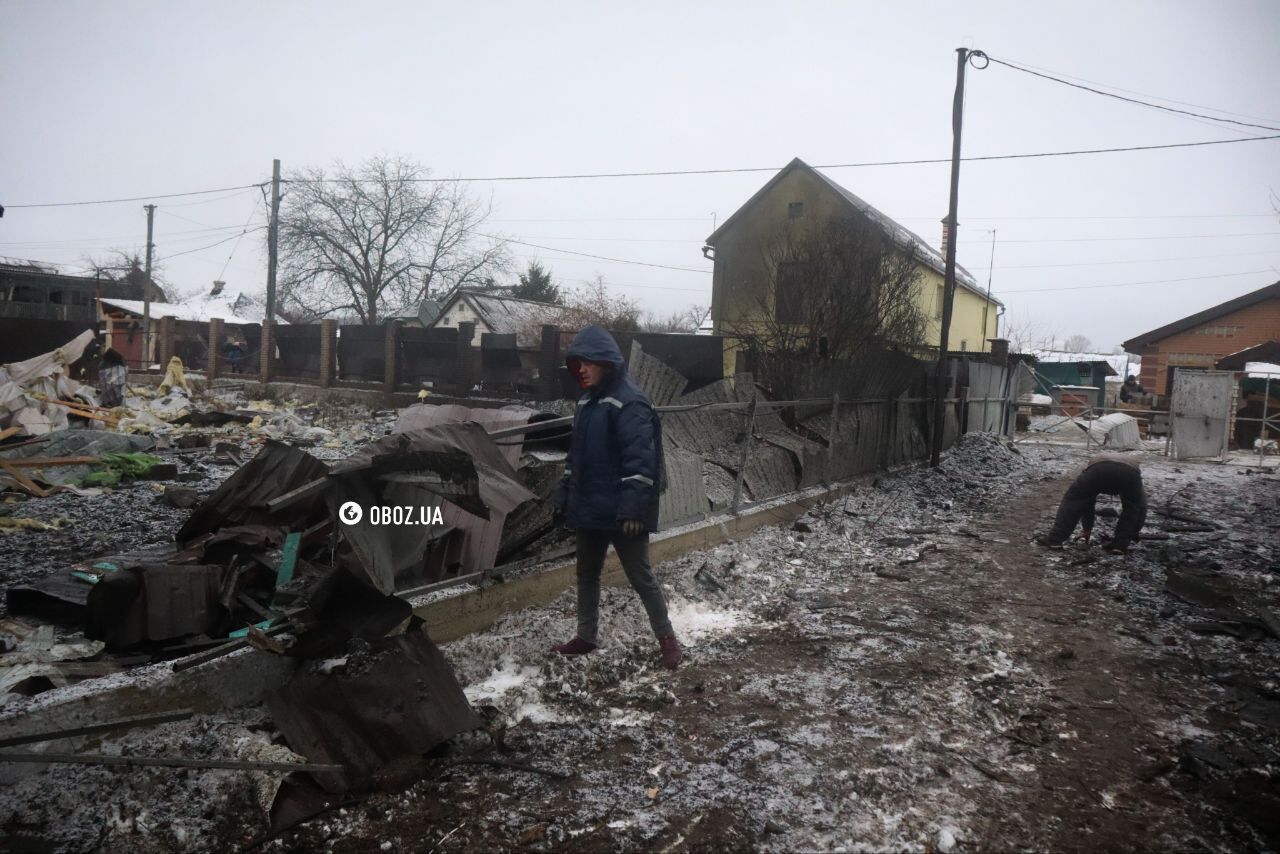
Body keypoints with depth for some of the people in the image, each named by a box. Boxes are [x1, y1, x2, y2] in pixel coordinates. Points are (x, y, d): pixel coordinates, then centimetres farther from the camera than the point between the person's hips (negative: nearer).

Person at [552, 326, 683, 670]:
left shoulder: (628, 401, -17)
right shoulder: (588, 400, 11)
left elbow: (640, 458, -23)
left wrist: (633, 507, -27)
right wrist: (565, 494, 15)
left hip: (620, 512, -9)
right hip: (590, 508, 9)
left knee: (640, 576, 2)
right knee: (587, 573, 18)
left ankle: (666, 638, 18)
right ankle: (586, 637, 33)